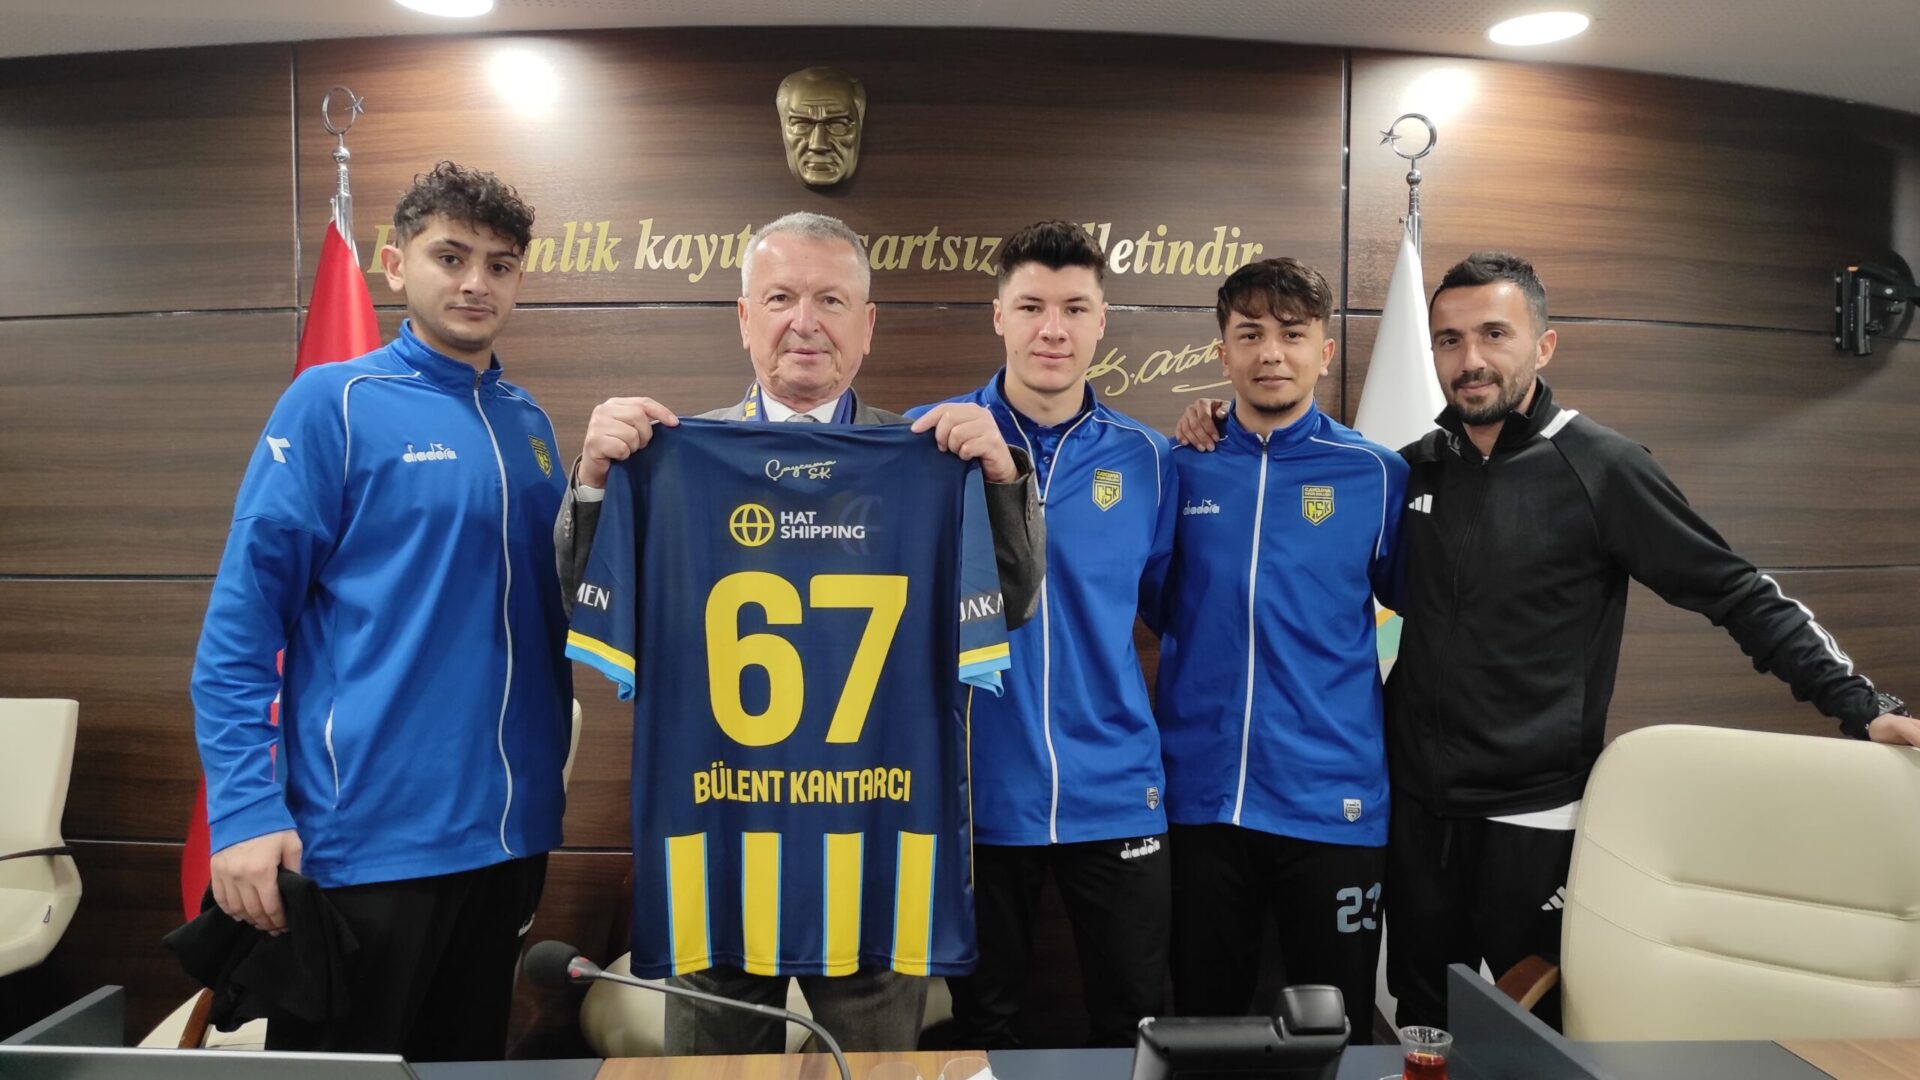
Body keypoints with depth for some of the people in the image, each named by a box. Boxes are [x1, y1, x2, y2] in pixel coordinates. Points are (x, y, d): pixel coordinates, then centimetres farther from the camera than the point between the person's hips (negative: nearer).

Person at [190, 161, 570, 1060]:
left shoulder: (527, 423, 9)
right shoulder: (333, 403, -8)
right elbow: (240, 620, -10)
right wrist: (246, 810, -17)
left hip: (510, 827, 6)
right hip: (369, 832, -5)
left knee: (470, 1058, 21)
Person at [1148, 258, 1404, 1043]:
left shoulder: (1374, 473, -2)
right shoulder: (1181, 469, 2)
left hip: (1333, 800, -1)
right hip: (1199, 796, 2)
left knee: (1337, 1029, 14)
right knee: (1203, 1021, 17)